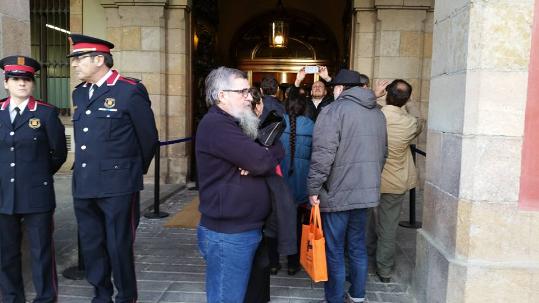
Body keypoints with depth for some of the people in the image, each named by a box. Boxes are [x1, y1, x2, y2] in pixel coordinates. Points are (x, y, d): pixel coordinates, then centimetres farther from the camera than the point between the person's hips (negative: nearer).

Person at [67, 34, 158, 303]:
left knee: (119, 247, 4)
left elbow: (149, 138, -2)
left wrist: (134, 171, 9)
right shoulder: (79, 94, 12)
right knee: (91, 247, 15)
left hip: (117, 187, -7)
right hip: (83, 186, 7)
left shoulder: (130, 91, -9)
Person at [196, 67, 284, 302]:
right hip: (228, 234, -10)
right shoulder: (216, 125, -18)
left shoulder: (231, 123, 16)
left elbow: (278, 151, 10)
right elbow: (262, 161, -24)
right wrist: (272, 152, 0)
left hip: (241, 229, 10)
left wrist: (255, 160, -13)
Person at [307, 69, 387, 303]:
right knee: (358, 247, 18)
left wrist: (313, 189, -12)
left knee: (334, 251, 5)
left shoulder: (333, 110, -11)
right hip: (366, 192, 7)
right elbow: (382, 152, 18)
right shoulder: (377, 113, 12)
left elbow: (323, 154, -19)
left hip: (337, 193, -7)